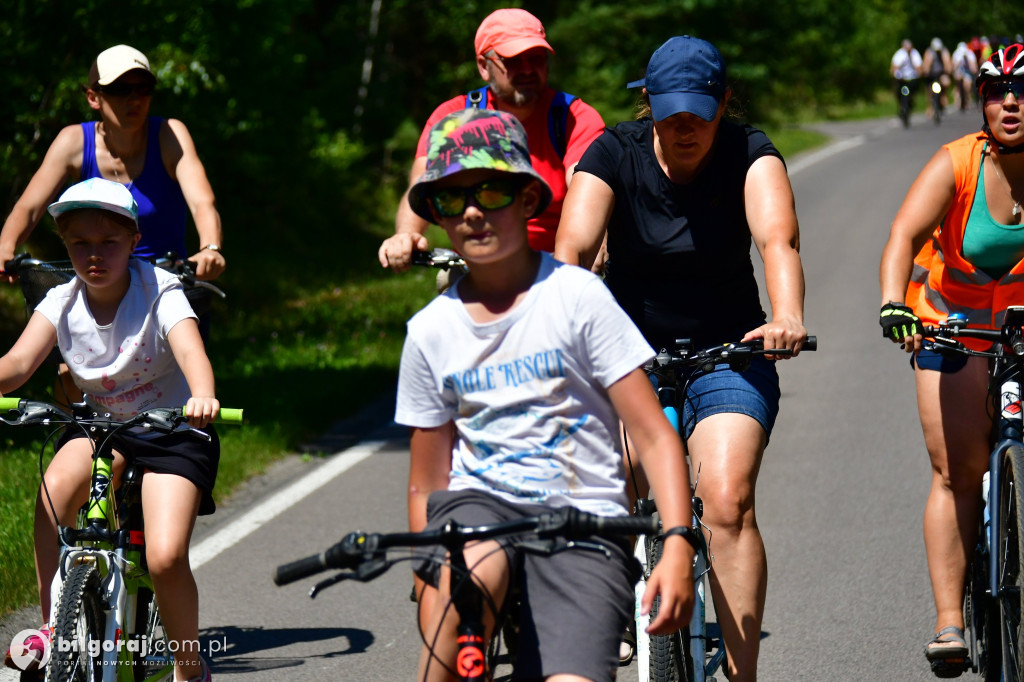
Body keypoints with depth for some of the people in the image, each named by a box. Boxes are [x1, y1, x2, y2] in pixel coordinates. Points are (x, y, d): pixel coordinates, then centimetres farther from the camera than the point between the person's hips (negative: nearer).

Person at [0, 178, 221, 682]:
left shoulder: (159, 291, -16)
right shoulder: (62, 302, -7)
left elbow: (189, 349, -34)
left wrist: (202, 397, -57)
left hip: (172, 429, -3)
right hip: (101, 426, 3)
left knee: (165, 558, -21)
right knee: (55, 485, -30)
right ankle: (52, 628, -16)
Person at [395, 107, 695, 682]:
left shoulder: (578, 296, -2)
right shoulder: (431, 331, 7)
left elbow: (655, 437, -5)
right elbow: (427, 486, 13)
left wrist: (678, 545, -18)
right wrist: (431, 599, 4)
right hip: (477, 502, 2)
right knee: (472, 576, -36)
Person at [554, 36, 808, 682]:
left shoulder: (749, 153, -9)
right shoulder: (613, 155, -8)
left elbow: (778, 239, -27)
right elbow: (571, 251, -21)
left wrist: (787, 318, -47)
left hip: (727, 356, -1)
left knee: (727, 503, -21)